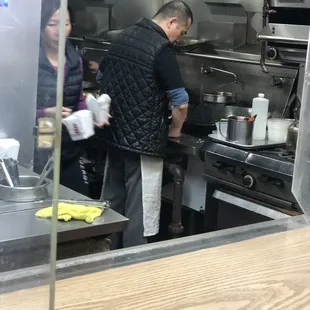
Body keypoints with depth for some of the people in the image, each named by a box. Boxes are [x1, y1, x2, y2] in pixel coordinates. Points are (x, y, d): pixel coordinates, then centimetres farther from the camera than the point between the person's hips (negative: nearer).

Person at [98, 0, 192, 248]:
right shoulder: (162, 48, -16)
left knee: (113, 204, 17)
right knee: (139, 212, 1)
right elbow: (180, 102, -18)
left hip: (113, 135, 8)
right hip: (143, 142, -8)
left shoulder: (122, 38, 8)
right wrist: (175, 130, 1)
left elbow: (103, 77, 21)